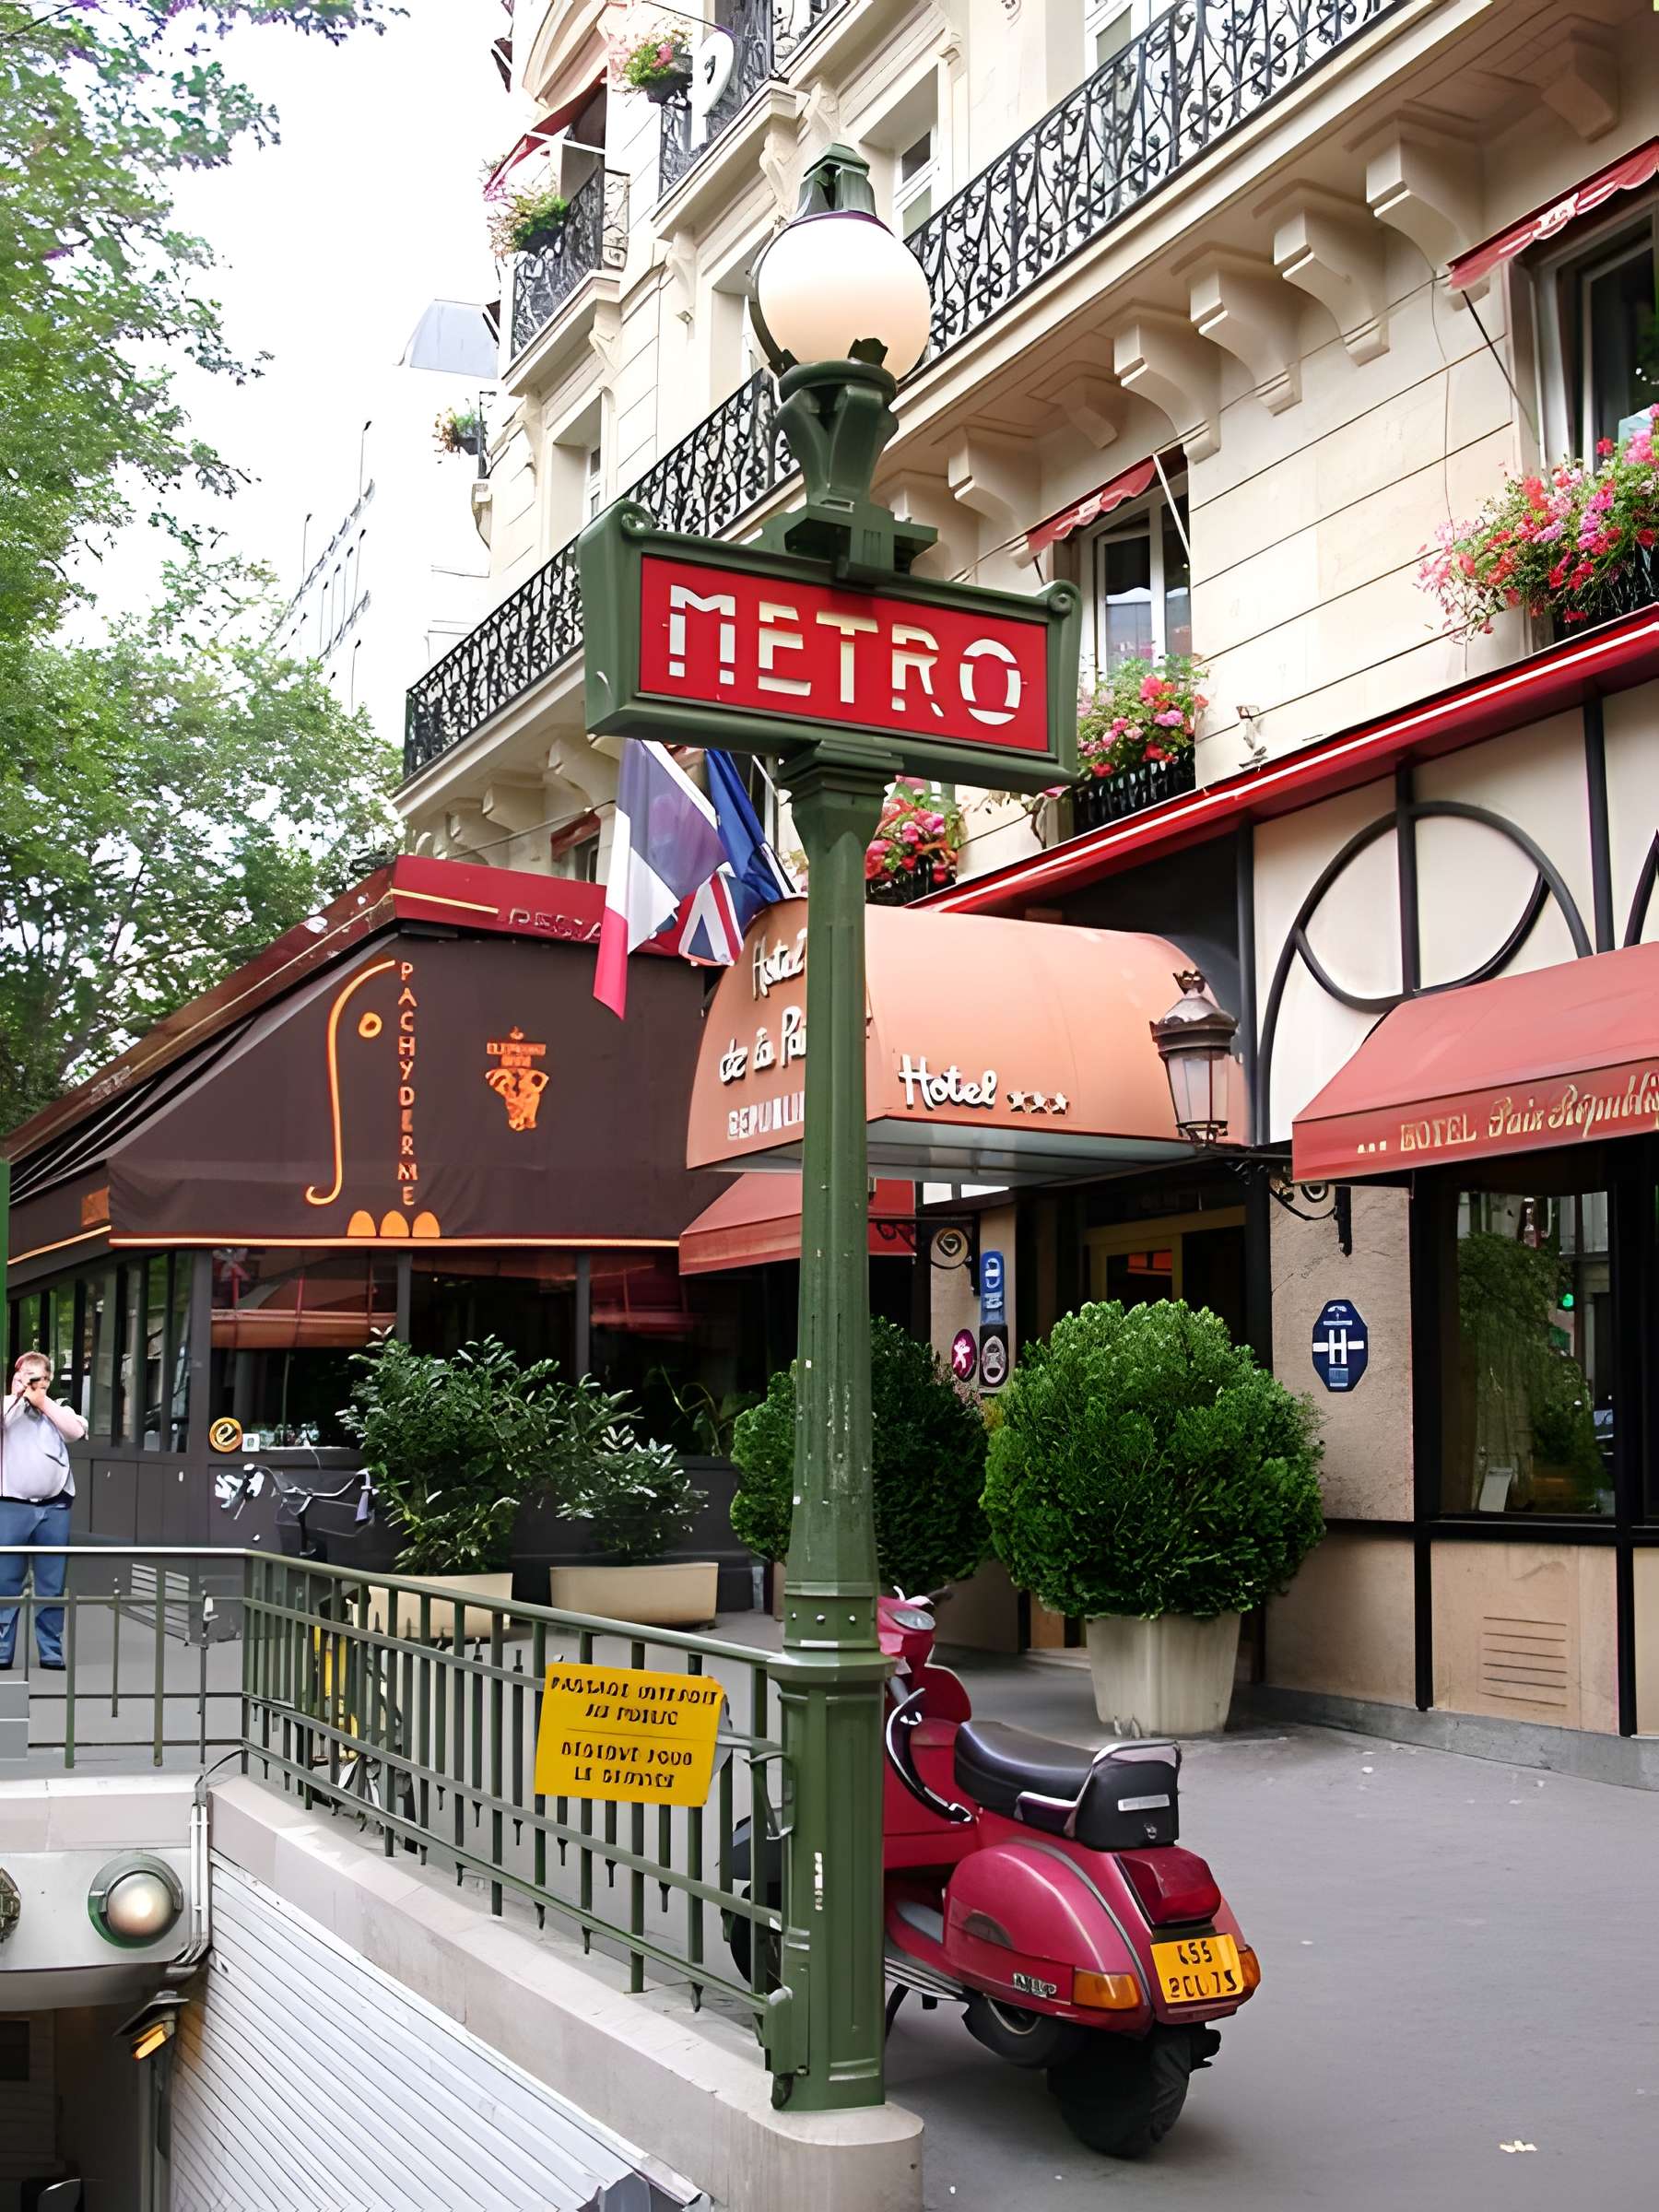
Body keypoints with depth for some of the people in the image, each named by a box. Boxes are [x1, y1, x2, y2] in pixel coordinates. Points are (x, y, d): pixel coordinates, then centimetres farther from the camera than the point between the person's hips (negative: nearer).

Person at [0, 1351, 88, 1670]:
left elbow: (77, 1432, -3)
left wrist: (43, 1402, -2)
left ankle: (51, 1651, 10)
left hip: (54, 1509, 2)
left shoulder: (59, 1409, 16)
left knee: (52, 1586, 5)